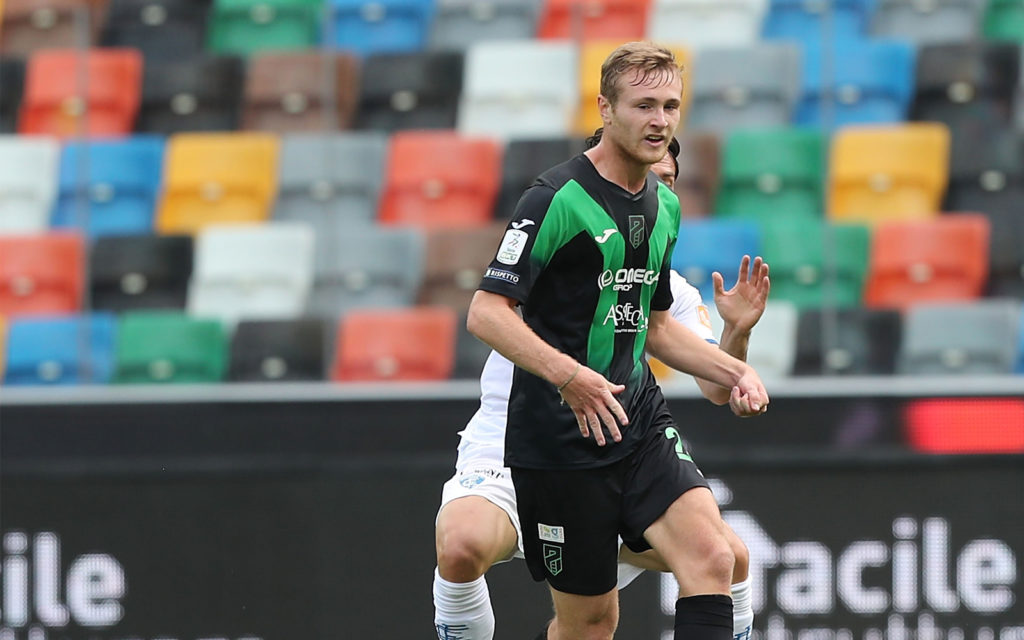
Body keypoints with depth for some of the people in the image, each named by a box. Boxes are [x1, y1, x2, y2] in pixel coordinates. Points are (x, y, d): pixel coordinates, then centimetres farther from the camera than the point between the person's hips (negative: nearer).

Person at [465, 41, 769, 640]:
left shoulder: (665, 205, 12)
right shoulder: (558, 198, -12)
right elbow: (486, 312, -18)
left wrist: (735, 371, 11)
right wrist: (569, 375, -31)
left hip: (640, 420, 6)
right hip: (560, 433, -6)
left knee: (711, 557, -18)